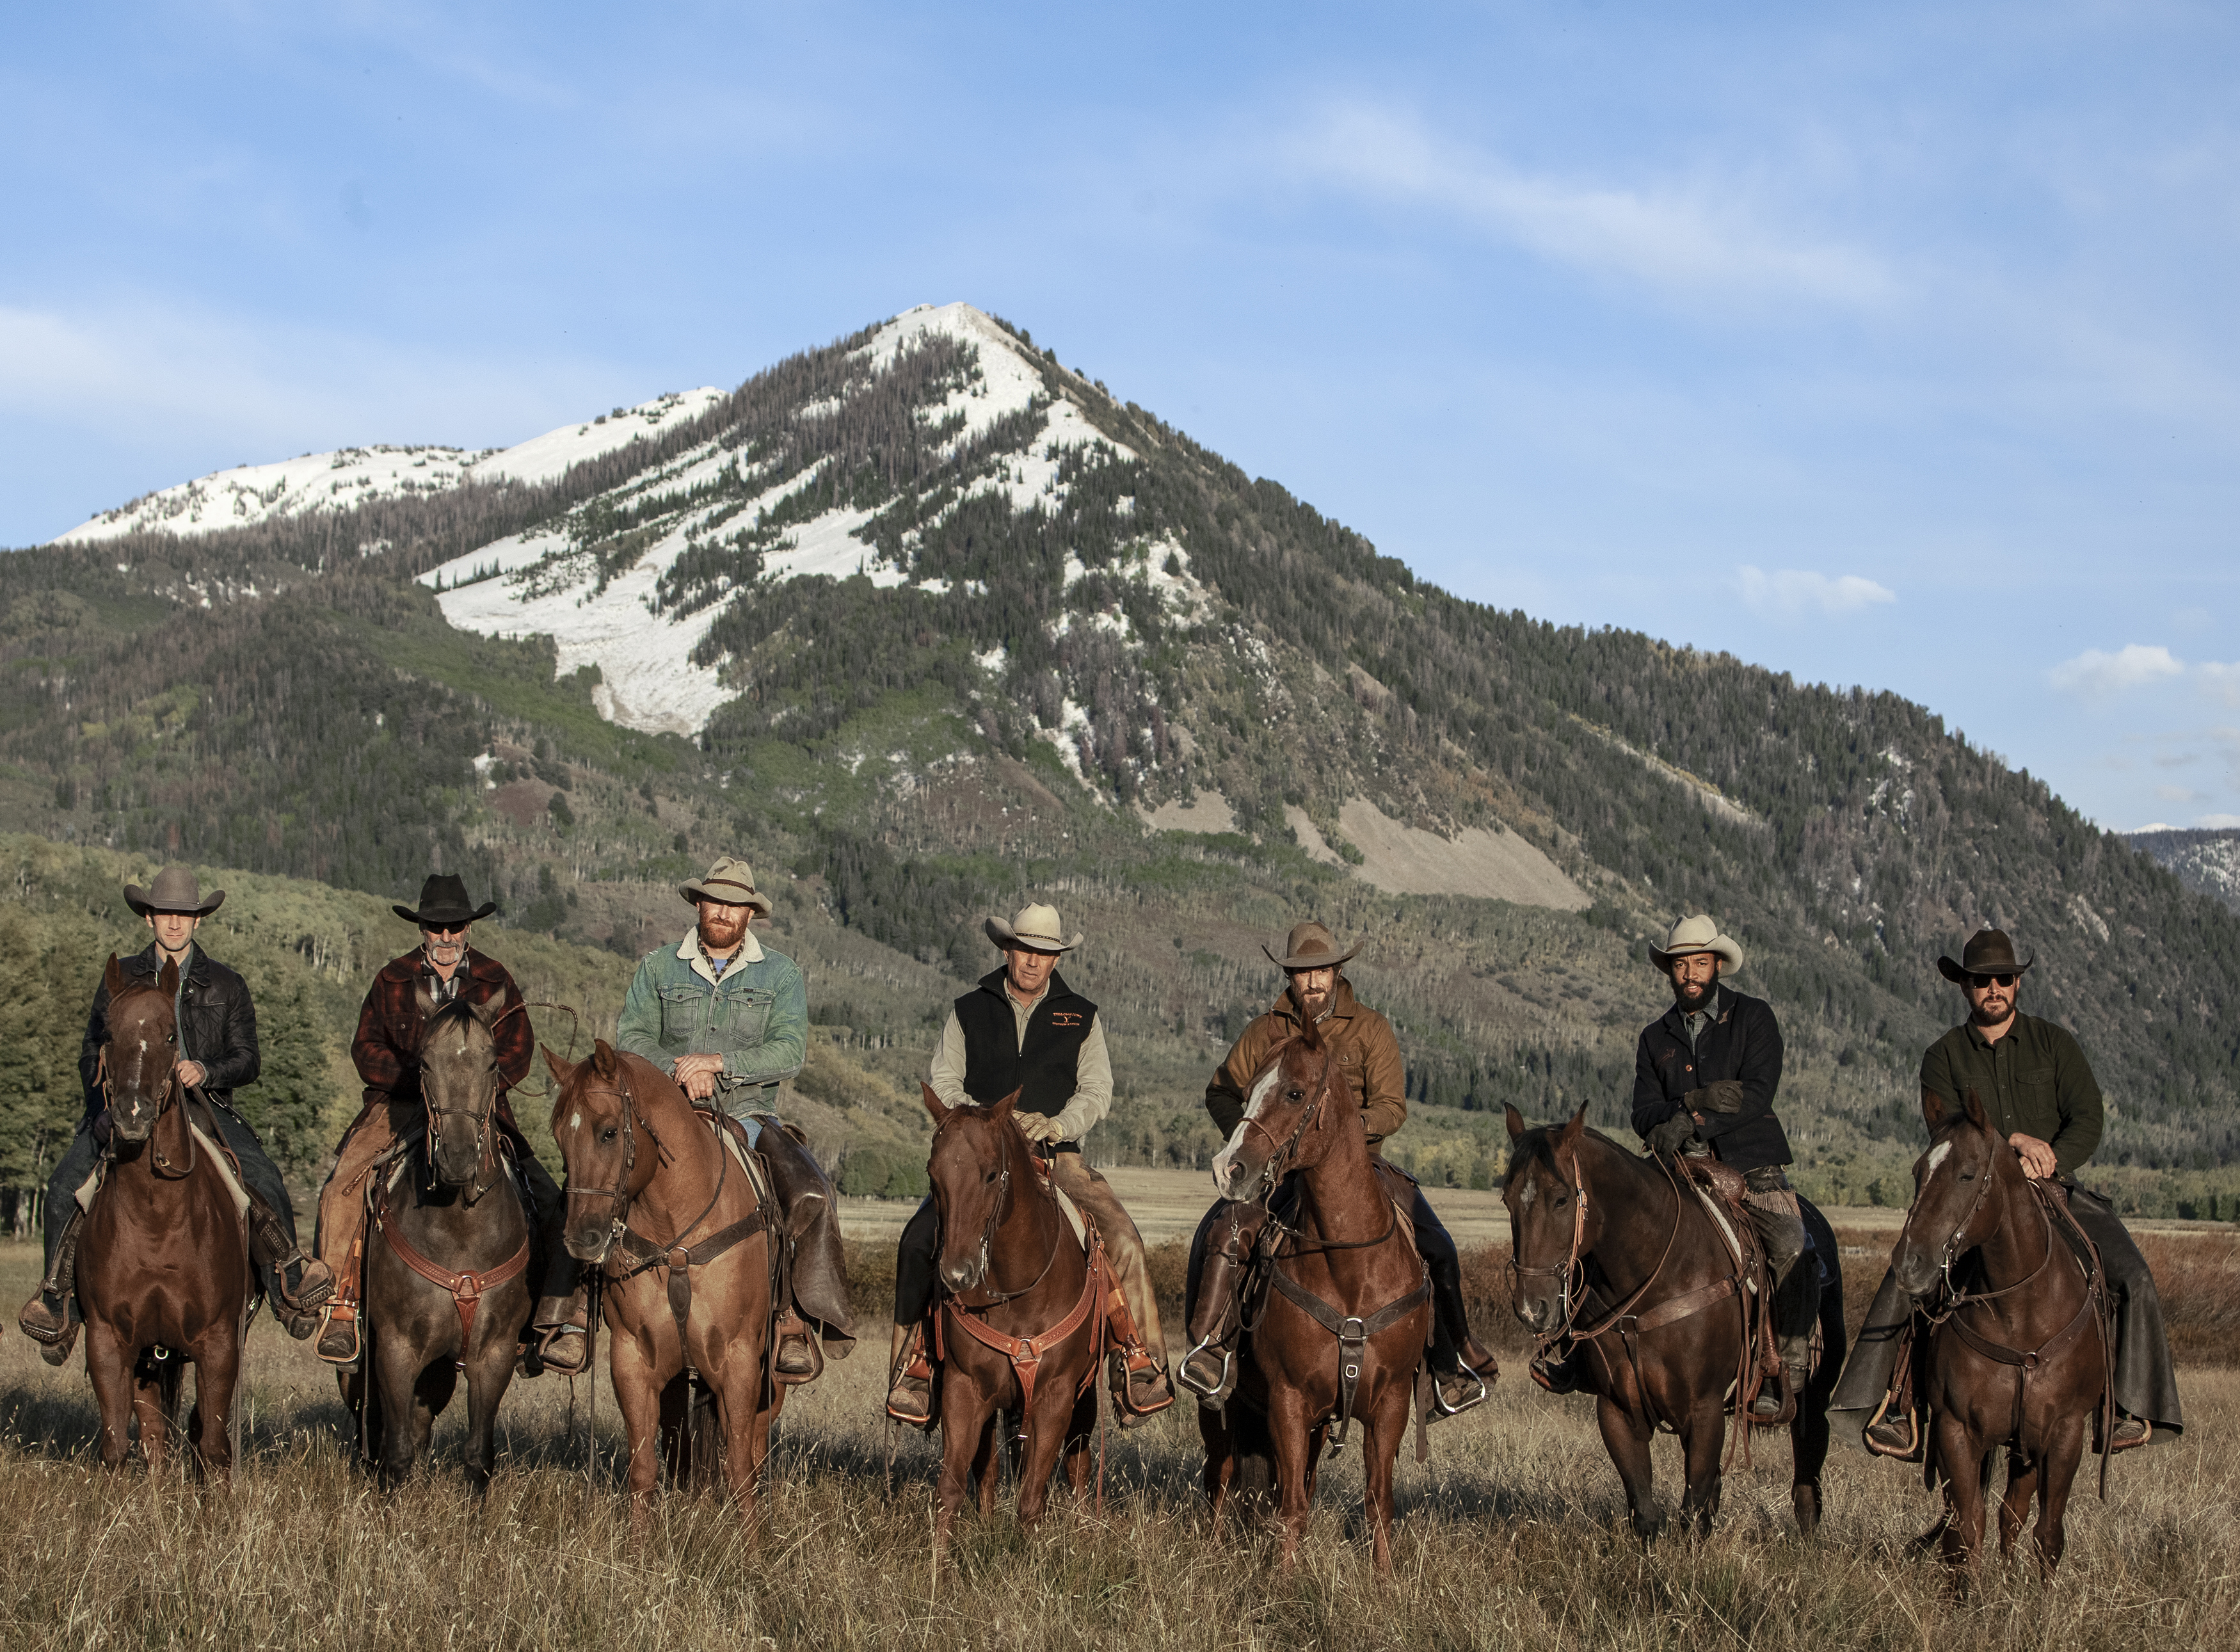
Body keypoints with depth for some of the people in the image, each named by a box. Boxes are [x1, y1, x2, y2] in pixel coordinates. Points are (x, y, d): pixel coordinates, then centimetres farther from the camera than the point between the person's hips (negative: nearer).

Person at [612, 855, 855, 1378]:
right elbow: (632, 1038, 1)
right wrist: (679, 1069, -17)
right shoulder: (658, 968, 10)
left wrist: (718, 1061, -17)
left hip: (750, 1116, -1)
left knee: (811, 1198, -26)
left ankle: (796, 1316, -15)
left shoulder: (781, 974, 6)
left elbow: (789, 1051, -5)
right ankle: (576, 1301, -10)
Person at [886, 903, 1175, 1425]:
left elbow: (1096, 1092, 3)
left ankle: (1141, 1364, -13)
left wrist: (1057, 1124, -18)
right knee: (919, 1241, -22)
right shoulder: (969, 1012, 11)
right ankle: (915, 1365, -9)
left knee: (1123, 1241, -22)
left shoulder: (1082, 1018, 10)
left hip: (1058, 1158, 0)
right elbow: (942, 1081, 6)